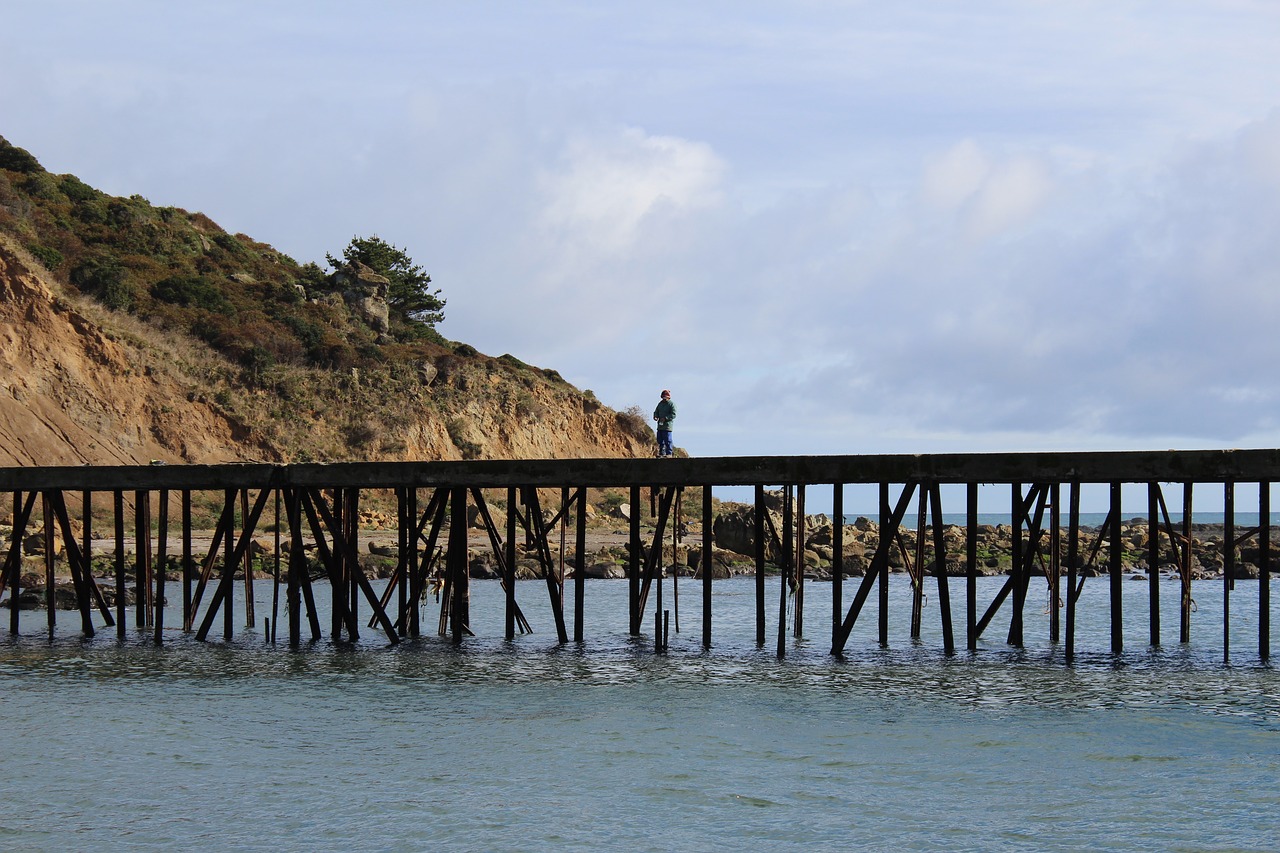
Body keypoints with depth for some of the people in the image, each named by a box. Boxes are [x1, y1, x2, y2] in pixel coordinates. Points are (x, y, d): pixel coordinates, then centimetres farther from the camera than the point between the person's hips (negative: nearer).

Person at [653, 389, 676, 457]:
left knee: (667, 441, -6)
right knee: (660, 441, 10)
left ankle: (669, 453, -2)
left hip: (667, 425, -7)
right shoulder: (660, 403, 16)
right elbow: (656, 412, 21)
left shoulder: (672, 404, -6)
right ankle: (661, 453, 17)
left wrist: (665, 418, -23)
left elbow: (673, 415, -13)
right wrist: (655, 417, -2)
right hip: (660, 425, 7)